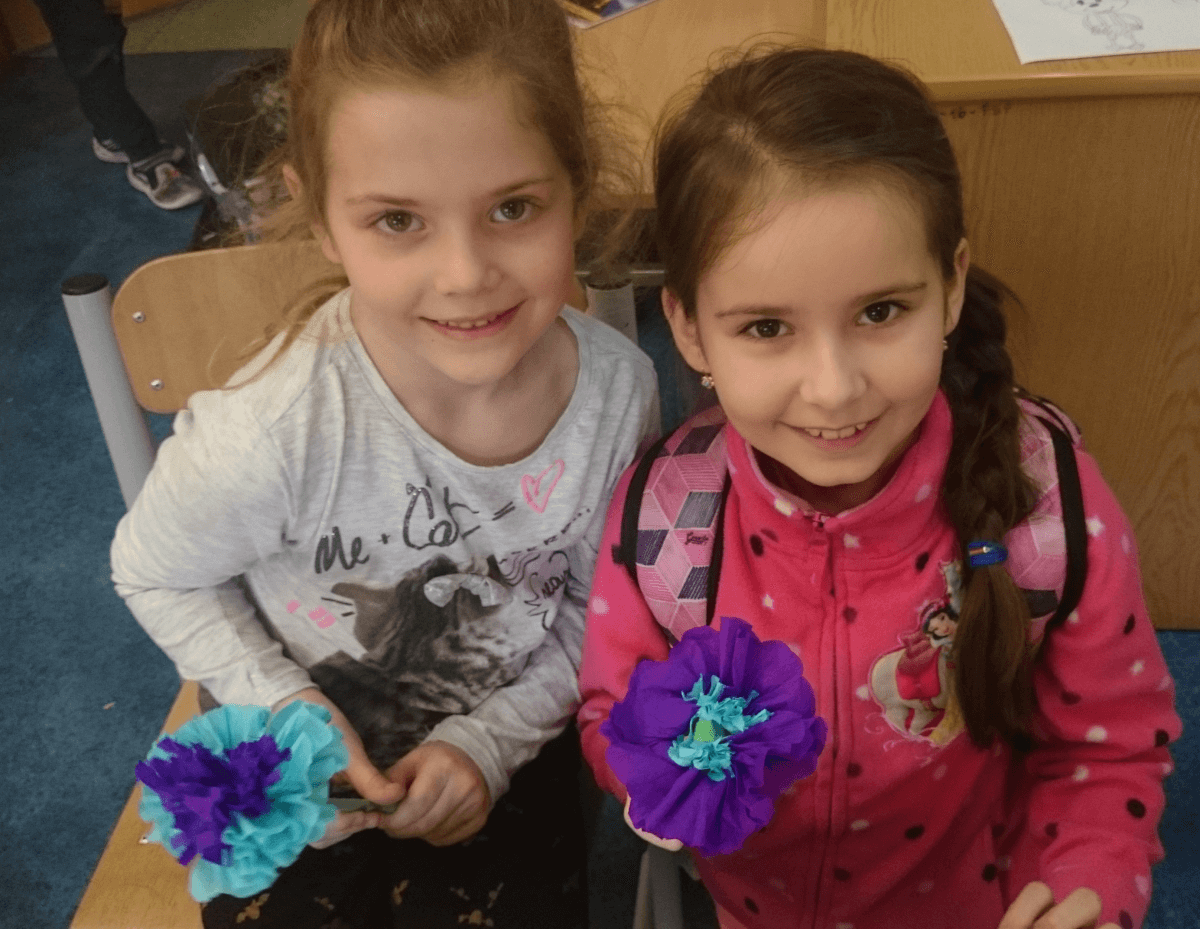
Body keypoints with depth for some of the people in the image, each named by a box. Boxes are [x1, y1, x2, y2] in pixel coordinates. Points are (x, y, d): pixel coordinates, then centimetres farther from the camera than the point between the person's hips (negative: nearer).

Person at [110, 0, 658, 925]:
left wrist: (493, 737, -14)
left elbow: (595, 604, -5)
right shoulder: (275, 430, -33)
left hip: (502, 742, 2)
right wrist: (286, 711, -17)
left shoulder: (617, 388, -23)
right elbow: (156, 572, -10)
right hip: (304, 762, -1)